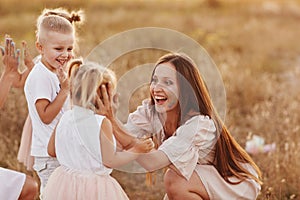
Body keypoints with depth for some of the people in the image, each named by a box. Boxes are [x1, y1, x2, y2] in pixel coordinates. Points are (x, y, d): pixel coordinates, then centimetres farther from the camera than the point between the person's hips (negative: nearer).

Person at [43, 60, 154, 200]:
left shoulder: (65, 118, -1)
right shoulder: (102, 123, -18)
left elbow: (51, 150, 10)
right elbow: (110, 160, -16)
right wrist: (137, 150, -5)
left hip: (64, 183, 6)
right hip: (93, 188, -6)